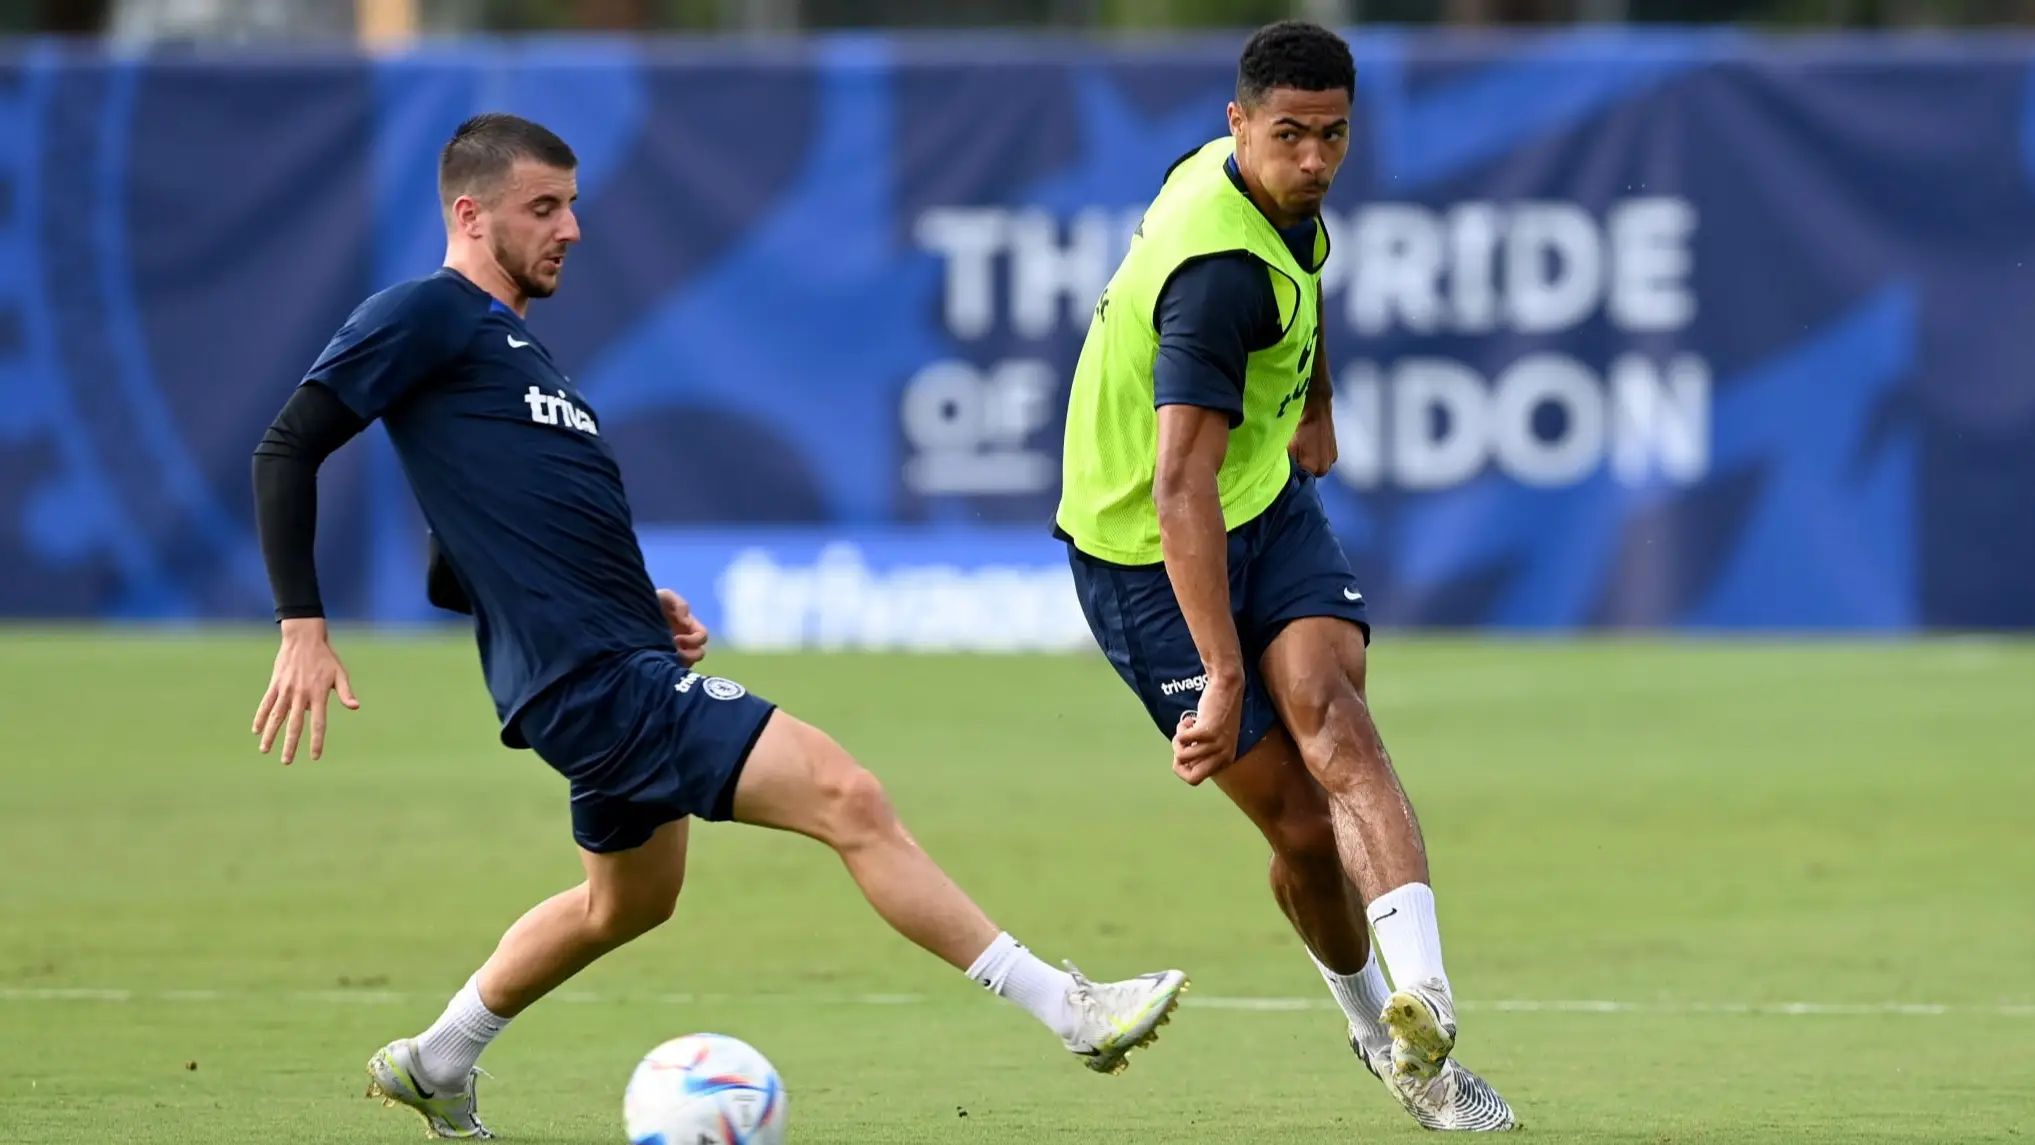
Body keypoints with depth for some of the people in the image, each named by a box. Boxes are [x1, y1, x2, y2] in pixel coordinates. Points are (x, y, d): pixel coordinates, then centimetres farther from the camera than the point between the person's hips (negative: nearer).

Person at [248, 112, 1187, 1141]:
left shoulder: (513, 348, 21)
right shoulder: (428, 316, -6)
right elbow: (287, 449, -11)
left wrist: (638, 602, 12)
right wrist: (302, 629, -20)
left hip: (623, 663, 11)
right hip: (594, 679, -11)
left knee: (629, 897, 29)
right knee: (846, 797, -17)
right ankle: (1068, 1009, -18)